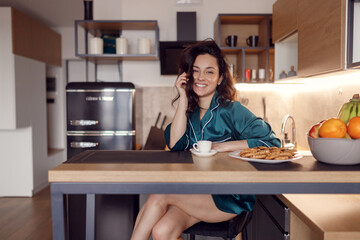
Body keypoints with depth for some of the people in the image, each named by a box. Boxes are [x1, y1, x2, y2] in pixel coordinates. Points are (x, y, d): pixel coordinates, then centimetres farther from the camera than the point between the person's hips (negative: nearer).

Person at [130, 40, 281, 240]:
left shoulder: (232, 111, -7)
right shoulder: (189, 111, 8)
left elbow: (272, 142, -11)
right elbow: (175, 145, -7)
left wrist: (225, 146, -17)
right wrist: (184, 99, -7)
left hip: (229, 197, -4)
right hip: (194, 191, 4)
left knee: (159, 196, -23)